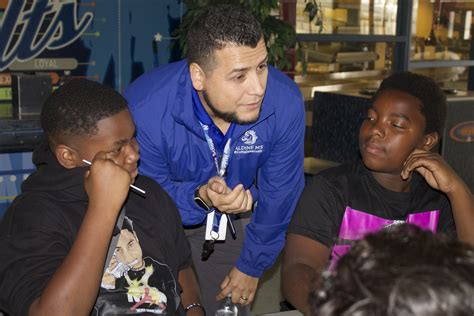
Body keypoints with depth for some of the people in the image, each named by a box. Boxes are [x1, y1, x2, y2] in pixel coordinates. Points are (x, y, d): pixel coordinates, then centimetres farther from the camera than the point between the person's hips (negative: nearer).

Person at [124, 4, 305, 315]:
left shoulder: (285, 101, -29)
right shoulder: (144, 109, -35)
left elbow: (279, 195, -13)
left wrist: (251, 266, -2)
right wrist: (199, 197, -42)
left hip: (236, 224, 2)